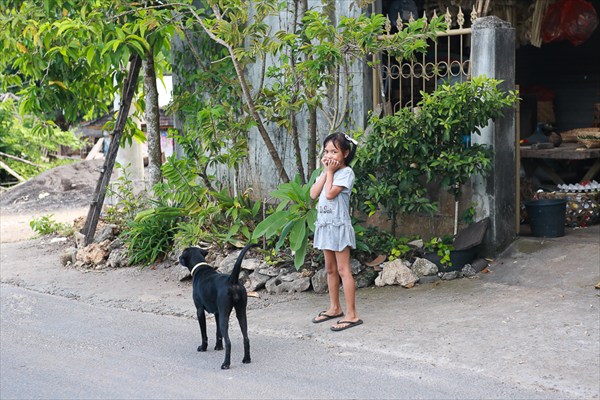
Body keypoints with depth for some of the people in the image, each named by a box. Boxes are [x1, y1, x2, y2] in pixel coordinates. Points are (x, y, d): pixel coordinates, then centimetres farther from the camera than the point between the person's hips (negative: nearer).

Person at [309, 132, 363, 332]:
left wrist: (330, 172, -11)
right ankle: (335, 308, 27)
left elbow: (330, 194, -22)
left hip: (339, 225, -8)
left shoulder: (346, 172, -11)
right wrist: (325, 172, -4)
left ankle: (352, 314, -6)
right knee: (330, 269, 15)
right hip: (324, 224, 8)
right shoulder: (327, 172, 12)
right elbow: (313, 194, 0)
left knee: (343, 270, -8)